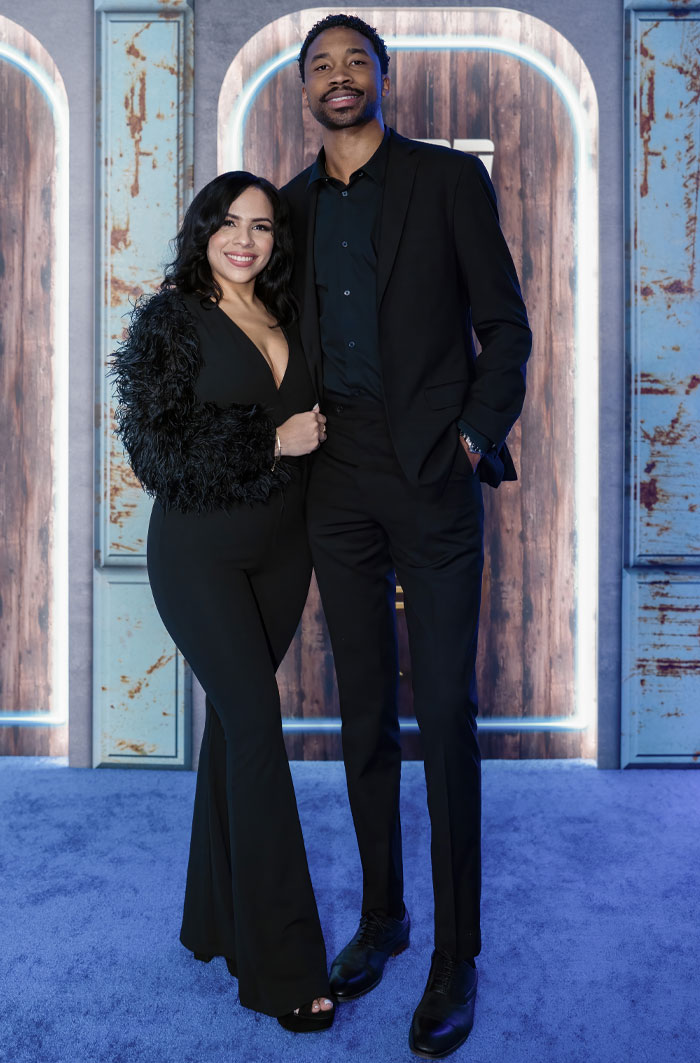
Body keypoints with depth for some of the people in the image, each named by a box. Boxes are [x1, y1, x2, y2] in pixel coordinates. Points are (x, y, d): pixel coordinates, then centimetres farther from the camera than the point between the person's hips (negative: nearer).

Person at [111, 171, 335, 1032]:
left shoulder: (286, 318, 11)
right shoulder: (170, 320, -4)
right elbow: (154, 448, -12)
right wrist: (271, 441, -17)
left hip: (279, 551, 5)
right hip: (200, 553, -5)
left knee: (234, 720, 12)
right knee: (258, 726, -10)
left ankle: (217, 916, 28)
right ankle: (282, 968, 1)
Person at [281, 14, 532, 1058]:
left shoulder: (450, 179, 4)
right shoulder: (297, 201, 15)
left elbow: (504, 324, 2)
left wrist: (477, 435, -9)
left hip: (434, 475, -4)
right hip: (339, 481, 4)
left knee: (445, 718, -2)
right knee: (364, 711, 10)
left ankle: (456, 957, 14)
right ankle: (381, 917, 28)